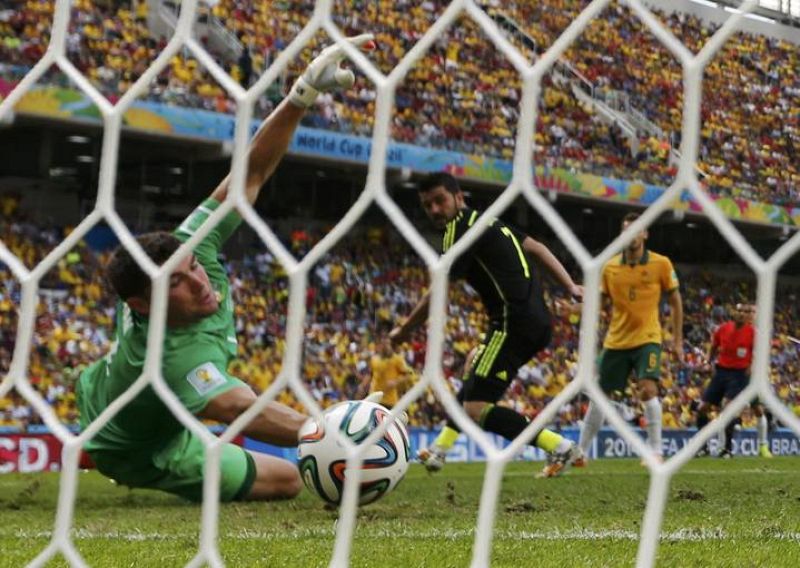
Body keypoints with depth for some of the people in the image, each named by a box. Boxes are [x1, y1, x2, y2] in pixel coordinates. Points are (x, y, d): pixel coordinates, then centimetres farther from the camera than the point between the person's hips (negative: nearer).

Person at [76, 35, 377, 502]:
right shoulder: (179, 356, -50)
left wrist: (304, 92, -42)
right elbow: (240, 409, -67)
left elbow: (252, 173, -31)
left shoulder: (190, 249, -31)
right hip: (142, 452, -7)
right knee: (288, 480, 2)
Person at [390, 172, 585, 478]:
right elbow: (536, 247, 21)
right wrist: (571, 287, 20)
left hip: (514, 325, -11)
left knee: (475, 408, -13)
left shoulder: (461, 228, -8)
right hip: (537, 320, 11)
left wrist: (404, 329, 2)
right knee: (473, 367, 31)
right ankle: (440, 450, 39)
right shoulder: (487, 220, 20)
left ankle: (559, 447, -15)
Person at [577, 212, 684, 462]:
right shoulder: (610, 267, 3)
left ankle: (655, 451, -13)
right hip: (616, 340, 3)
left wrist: (677, 340, 2)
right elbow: (602, 301, 13)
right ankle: (580, 451, 19)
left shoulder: (661, 264, -4)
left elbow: (675, 301, 4)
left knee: (648, 389, -23)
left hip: (647, 338, -3)